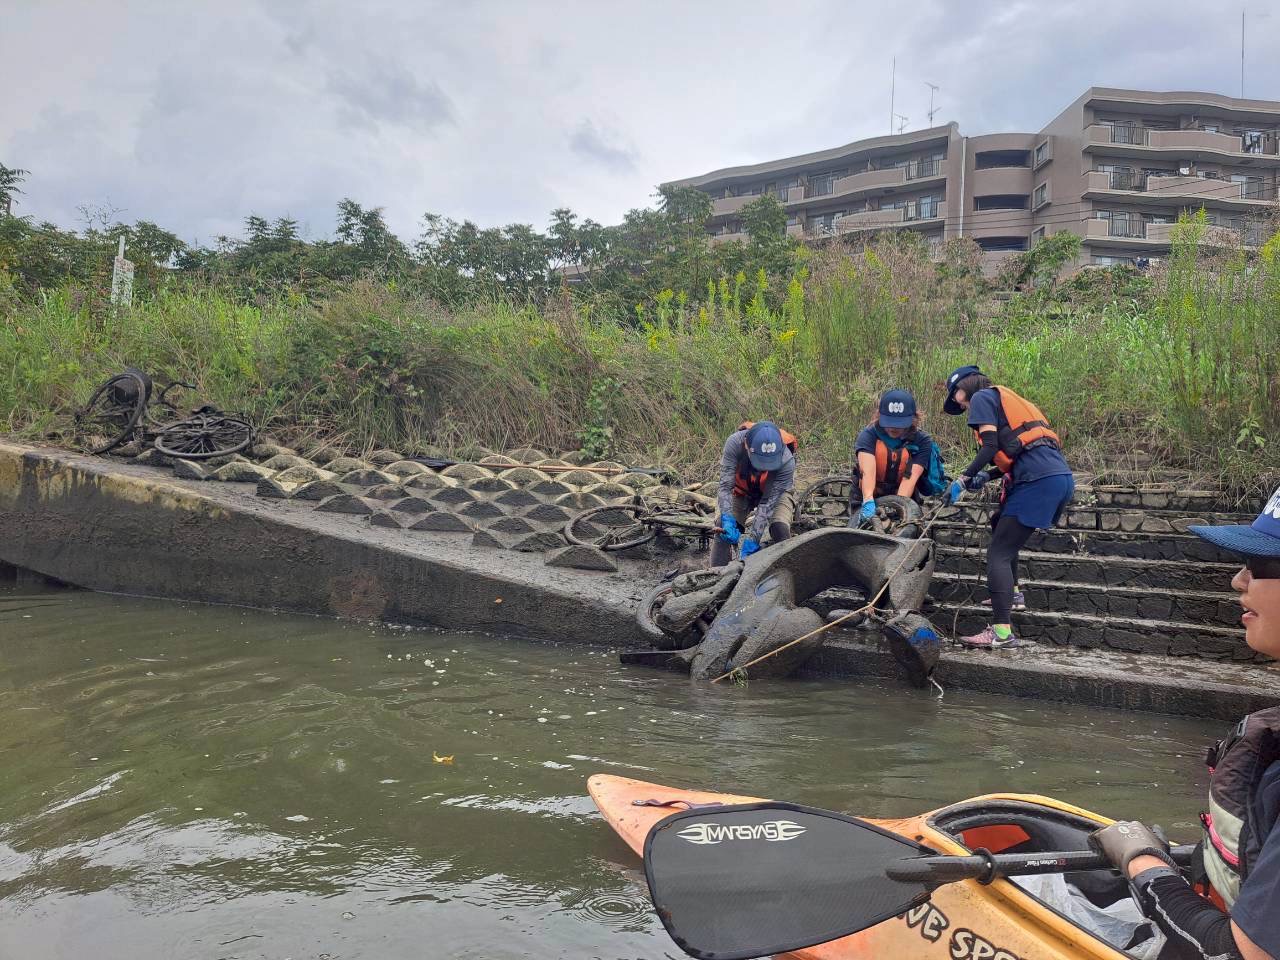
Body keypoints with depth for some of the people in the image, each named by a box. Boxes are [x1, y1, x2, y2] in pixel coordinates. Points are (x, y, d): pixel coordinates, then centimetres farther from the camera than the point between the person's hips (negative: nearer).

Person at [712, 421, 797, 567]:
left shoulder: (786, 461, -38)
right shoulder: (734, 443, -37)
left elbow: (768, 502, -33)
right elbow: (725, 486, -33)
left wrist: (752, 538, -38)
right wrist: (727, 519, -46)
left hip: (775, 491, -1)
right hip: (741, 490, 1)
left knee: (781, 531, -24)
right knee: (724, 532, -16)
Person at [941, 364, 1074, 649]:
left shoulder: (982, 397, 6)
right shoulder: (1007, 400, 32)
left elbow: (991, 445, -8)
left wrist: (963, 479, -3)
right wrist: (986, 476, 17)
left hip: (1038, 481, -9)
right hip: (1062, 478, 9)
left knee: (998, 553, -10)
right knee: (1000, 524, 31)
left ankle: (1002, 631, -19)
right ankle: (1011, 594, 32)